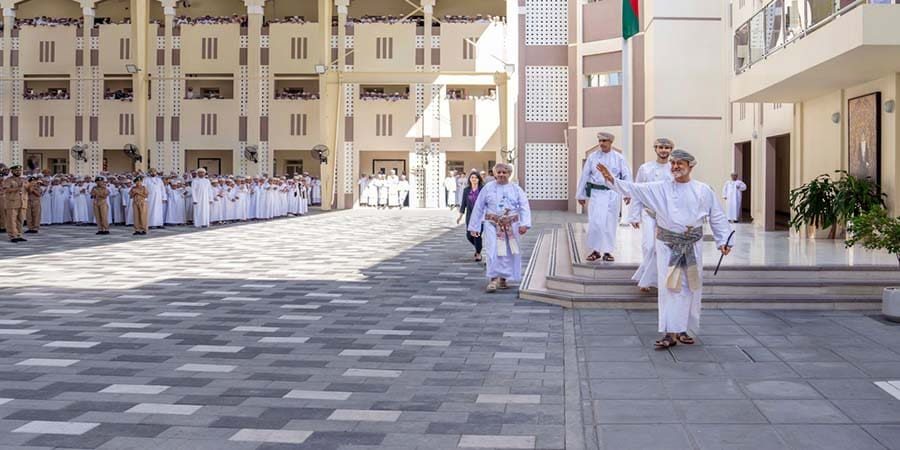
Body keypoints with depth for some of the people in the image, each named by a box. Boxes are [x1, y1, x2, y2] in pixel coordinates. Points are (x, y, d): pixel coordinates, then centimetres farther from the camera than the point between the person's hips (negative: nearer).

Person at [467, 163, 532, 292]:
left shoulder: (516, 189, 4)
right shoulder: (488, 188, 2)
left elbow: (524, 207, -3)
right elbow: (478, 208, 5)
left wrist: (524, 224, -18)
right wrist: (474, 227, 5)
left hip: (511, 226, 2)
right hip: (492, 224, -2)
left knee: (508, 253, 7)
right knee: (493, 251, -14)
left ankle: (503, 279, 21)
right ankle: (493, 280, -12)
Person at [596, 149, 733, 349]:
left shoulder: (703, 190, 3)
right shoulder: (660, 189, 1)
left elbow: (717, 218, 7)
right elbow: (634, 189, -8)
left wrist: (723, 241, 2)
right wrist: (612, 179, -21)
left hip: (693, 245, 1)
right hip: (667, 244, -1)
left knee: (690, 288, 7)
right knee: (669, 287, -4)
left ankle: (682, 329, 21)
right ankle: (670, 333, -2)